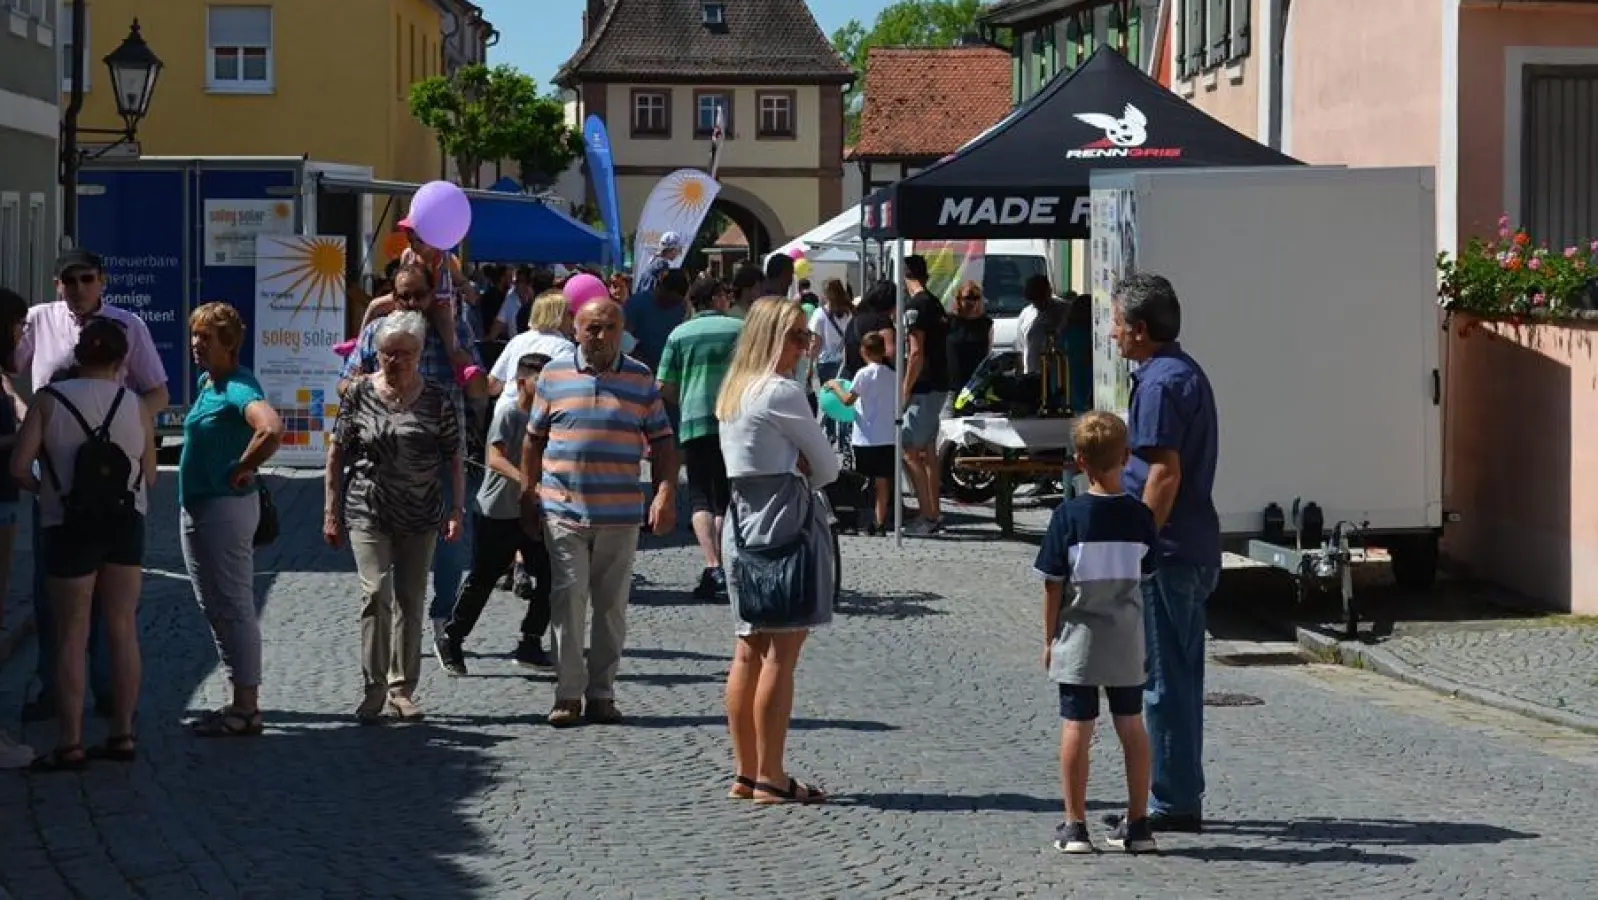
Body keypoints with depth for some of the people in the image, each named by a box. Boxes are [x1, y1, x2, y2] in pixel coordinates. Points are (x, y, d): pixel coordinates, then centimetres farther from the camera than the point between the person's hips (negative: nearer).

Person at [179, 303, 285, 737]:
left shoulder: (237, 388, -18)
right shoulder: (206, 382, 12)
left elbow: (271, 428, -37)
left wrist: (243, 470, -23)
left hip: (225, 507, -11)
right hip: (198, 506, 11)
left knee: (233, 607, -6)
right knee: (215, 605, 15)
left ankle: (245, 709, -1)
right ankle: (242, 702, 22)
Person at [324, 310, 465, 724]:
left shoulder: (437, 399, 2)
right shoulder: (359, 394, 0)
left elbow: (453, 459, 7)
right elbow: (336, 453, 5)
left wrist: (456, 510, 0)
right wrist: (331, 511, 2)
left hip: (420, 518, 2)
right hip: (368, 514, -2)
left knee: (411, 601, 7)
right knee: (376, 593, -14)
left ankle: (401, 689, 18)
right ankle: (374, 688, -8)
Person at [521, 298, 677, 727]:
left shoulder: (641, 379, 6)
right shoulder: (554, 374, 6)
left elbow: (662, 442, 7)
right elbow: (535, 438, 13)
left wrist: (666, 492, -4)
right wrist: (529, 490, 11)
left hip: (621, 513, 1)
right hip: (564, 509, -1)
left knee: (612, 604, 5)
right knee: (569, 598, -6)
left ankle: (601, 693, 14)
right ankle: (568, 693, 1)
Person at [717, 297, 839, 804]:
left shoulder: (732, 392, 16)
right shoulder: (782, 392, -11)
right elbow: (827, 466, -5)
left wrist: (796, 470, 3)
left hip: (742, 518, 9)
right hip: (786, 520, -9)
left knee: (750, 650, 11)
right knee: (782, 653, -6)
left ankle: (745, 772, 14)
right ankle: (770, 779, -6)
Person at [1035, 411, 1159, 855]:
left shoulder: (1068, 515, -11)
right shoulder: (1140, 515, -3)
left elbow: (1053, 584, -7)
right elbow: (1143, 577, 4)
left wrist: (1049, 638, 2)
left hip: (1079, 639, -3)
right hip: (1128, 641, 3)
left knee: (1076, 727, 2)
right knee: (1132, 726, 10)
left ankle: (1075, 825, 3)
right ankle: (1137, 823, 14)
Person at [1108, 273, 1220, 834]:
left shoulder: (1160, 382, -15)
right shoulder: (1185, 372, 17)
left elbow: (1165, 474, -22)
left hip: (1166, 554, -10)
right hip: (1192, 551, 10)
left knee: (1165, 680, -4)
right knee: (1177, 677, 15)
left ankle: (1173, 803, 0)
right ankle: (1180, 798, 21)